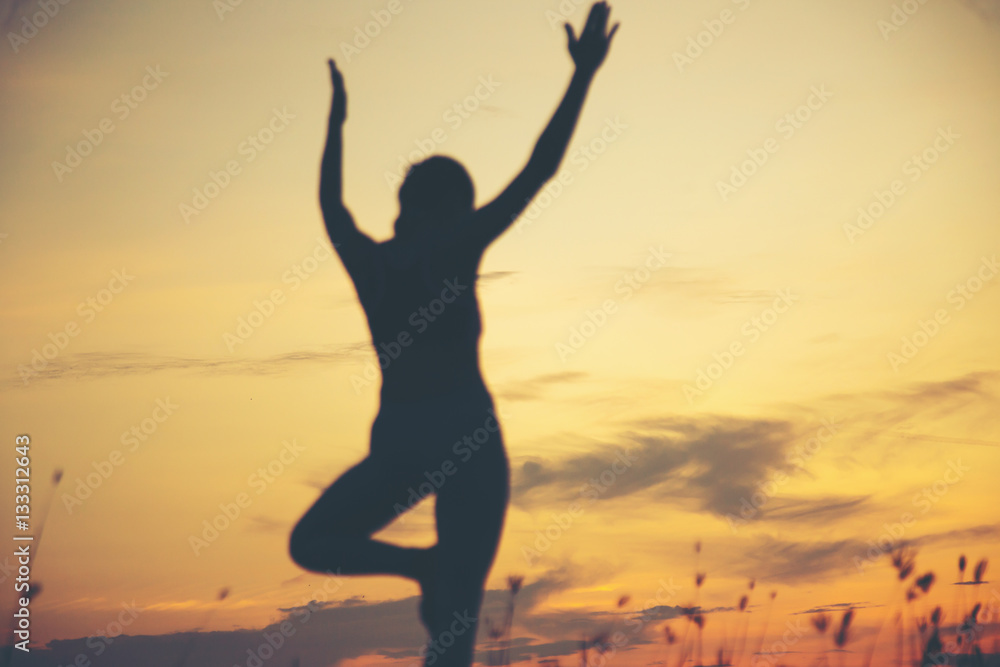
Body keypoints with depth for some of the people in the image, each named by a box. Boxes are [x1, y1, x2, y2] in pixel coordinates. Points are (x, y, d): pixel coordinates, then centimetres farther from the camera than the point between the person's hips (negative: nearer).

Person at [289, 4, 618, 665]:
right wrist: (583, 74, 3)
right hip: (467, 436, -2)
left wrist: (337, 121, 45)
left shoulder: (368, 260, 10)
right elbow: (539, 169, -2)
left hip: (398, 441, 2)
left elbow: (330, 201, 31)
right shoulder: (456, 251, -1)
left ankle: (419, 563, 0)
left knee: (312, 543, 23)